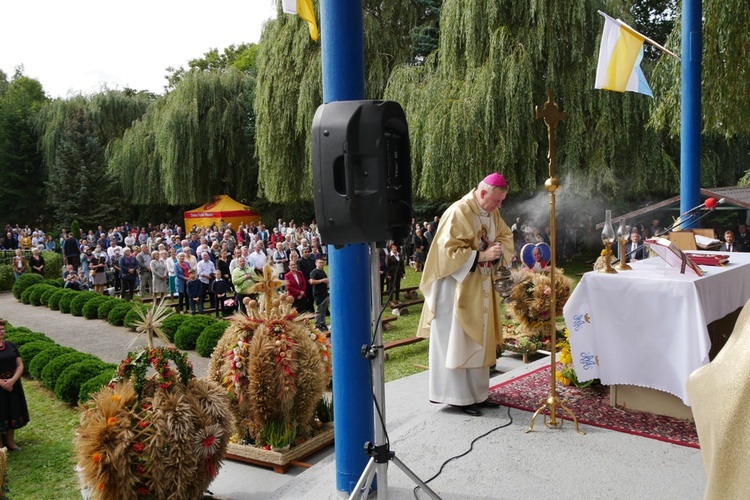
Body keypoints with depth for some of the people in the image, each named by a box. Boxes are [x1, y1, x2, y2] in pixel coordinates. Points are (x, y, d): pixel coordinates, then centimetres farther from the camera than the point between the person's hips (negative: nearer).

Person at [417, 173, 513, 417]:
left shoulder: (491, 213, 6)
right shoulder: (458, 213, -19)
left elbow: (506, 235, 16)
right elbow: (449, 251, -22)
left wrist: (498, 250, -5)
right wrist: (482, 255, -25)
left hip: (481, 289, 9)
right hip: (458, 289, -8)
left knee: (478, 340, 13)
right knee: (457, 342, -1)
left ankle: (476, 393, 24)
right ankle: (458, 396, 9)